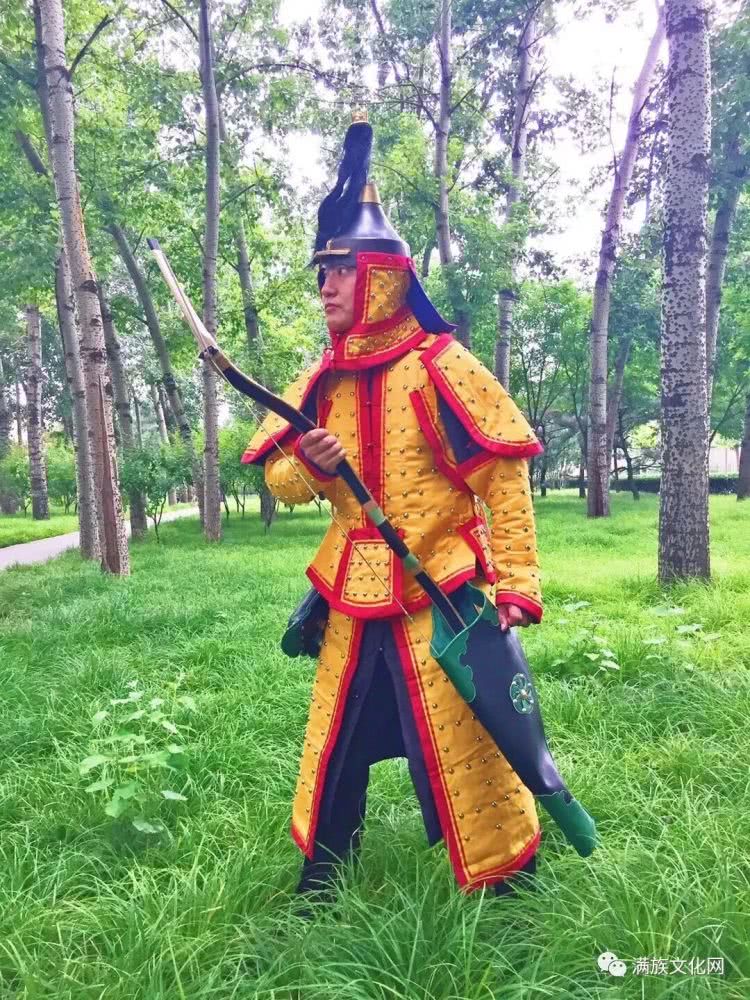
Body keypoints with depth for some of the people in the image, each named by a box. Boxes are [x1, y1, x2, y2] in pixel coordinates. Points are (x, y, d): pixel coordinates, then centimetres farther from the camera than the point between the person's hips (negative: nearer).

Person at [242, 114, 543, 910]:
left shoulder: (439, 367, -11)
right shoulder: (323, 380, 6)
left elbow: (503, 478, -11)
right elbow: (281, 481, 9)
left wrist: (516, 582, -15)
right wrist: (309, 466, -14)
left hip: (441, 596, -5)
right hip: (355, 600, 6)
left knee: (463, 746, 4)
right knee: (335, 739, 17)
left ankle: (505, 877, 29)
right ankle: (322, 864, 39)